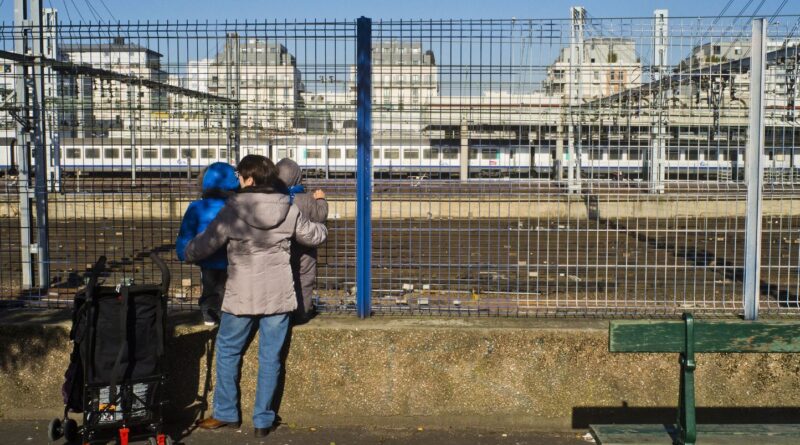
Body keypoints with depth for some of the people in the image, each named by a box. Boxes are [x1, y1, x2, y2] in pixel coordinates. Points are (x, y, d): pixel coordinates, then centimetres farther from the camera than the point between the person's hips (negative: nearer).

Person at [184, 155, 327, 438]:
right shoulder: (288, 210, 0)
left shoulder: (232, 210, -8)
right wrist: (320, 226, 37)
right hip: (278, 296, 2)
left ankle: (225, 413, 24)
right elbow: (315, 236, 14)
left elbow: (204, 246, -3)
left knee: (227, 351, 16)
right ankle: (263, 420, 14)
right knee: (270, 357, 9)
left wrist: (186, 253, 19)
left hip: (241, 296, -2)